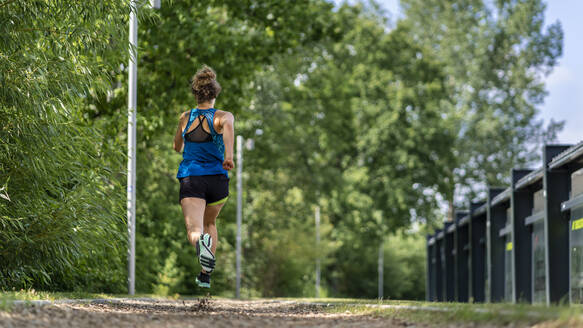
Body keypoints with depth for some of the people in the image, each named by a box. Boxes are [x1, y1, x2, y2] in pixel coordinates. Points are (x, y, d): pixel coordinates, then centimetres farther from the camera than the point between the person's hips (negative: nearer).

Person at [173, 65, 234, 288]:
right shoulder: (223, 117, 2)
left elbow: (177, 148, 25)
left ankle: (201, 241, -51)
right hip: (217, 178, 1)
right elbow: (227, 125, -24)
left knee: (194, 229, -13)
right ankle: (205, 276, 26)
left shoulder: (185, 118, 11)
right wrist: (229, 154, -30)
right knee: (210, 222, 26)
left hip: (190, 178, -1)